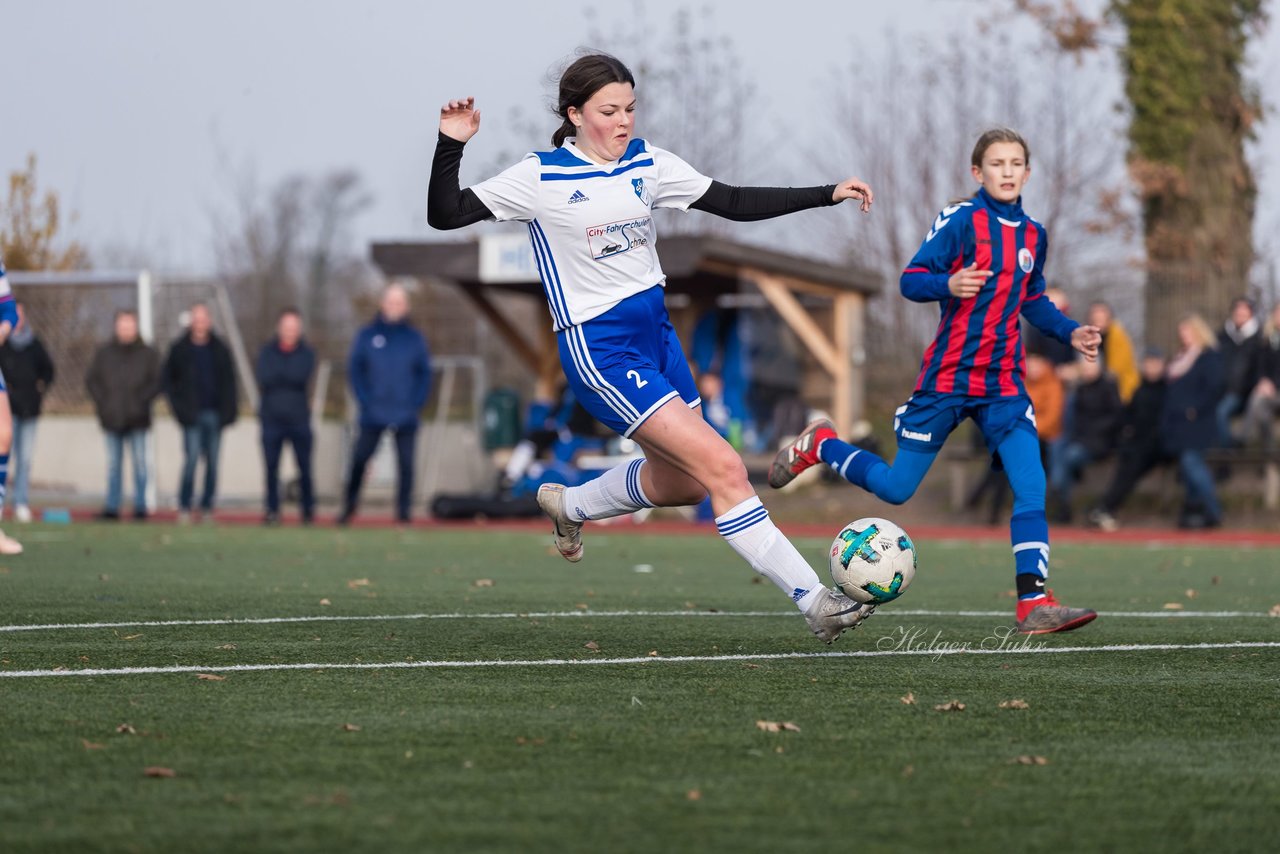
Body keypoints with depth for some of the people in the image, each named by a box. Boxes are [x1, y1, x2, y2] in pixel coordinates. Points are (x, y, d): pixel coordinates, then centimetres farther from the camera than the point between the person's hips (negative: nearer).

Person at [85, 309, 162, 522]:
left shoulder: (148, 353, 3)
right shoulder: (104, 353, 7)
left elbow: (157, 381, 2)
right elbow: (91, 380, 10)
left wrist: (142, 400, -9)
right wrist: (102, 401, -3)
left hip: (137, 419, -2)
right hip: (112, 418, 2)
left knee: (139, 463, -1)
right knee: (113, 465, 5)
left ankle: (140, 506, 4)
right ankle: (112, 507, 7)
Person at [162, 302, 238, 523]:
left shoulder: (220, 350, 8)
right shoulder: (179, 348, 2)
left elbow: (228, 382, 11)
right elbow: (168, 380, 7)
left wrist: (227, 412, 2)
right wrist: (180, 409, -3)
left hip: (214, 414, 3)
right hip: (192, 415, -3)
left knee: (212, 462, 3)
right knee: (191, 458, -12)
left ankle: (207, 505, 10)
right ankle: (184, 506, -6)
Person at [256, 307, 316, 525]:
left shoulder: (306, 352, 6)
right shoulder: (267, 351, 7)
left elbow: (302, 376, -11)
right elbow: (263, 378, -7)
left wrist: (277, 376, -7)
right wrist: (290, 377, -8)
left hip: (298, 418, -1)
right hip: (272, 417, 1)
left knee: (304, 466, -3)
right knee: (271, 467, -1)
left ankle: (308, 510, 6)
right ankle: (272, 511, 6)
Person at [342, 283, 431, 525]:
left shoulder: (415, 338, 7)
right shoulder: (367, 336, 5)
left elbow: (425, 374, 9)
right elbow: (355, 370, 5)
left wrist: (417, 404, -2)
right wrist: (365, 401, -5)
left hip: (406, 415, 1)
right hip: (373, 415, -1)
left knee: (406, 463, -2)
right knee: (359, 459, -4)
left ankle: (403, 512, 4)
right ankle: (349, 507, 9)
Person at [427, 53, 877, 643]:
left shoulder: (646, 163, 4)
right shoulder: (542, 177, -10)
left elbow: (733, 203, 5)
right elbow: (445, 215, -9)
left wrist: (827, 195, -1)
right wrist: (451, 146, -25)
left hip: (656, 332, 8)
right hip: (599, 351, -7)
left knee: (682, 480, 19)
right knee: (723, 468, -16)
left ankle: (567, 504, 45)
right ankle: (812, 600, -14)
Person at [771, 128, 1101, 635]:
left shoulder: (1033, 236, 11)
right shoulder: (962, 221, -8)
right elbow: (910, 280, -11)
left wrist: (1070, 332, 12)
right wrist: (948, 284, -30)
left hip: (1003, 387, 5)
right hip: (947, 379, -5)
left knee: (1032, 489, -12)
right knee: (896, 488, 2)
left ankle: (1035, 604, -12)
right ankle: (819, 445, 28)